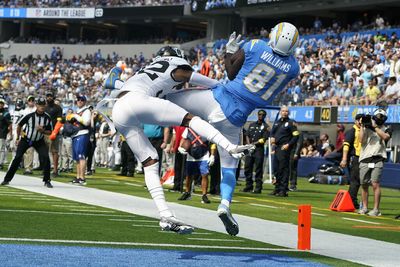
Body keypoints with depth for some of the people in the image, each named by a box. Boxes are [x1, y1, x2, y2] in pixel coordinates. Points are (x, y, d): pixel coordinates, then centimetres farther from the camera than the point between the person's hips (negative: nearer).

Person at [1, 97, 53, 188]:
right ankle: (7, 179, 5)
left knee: (45, 158, -15)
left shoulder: (47, 118, -13)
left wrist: (42, 131, -23)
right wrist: (18, 138, 5)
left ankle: (47, 181, -1)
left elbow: (49, 132, -1)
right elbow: (19, 125, -2)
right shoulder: (29, 116, -19)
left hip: (39, 141, 1)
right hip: (26, 139, -1)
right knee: (17, 158, -6)